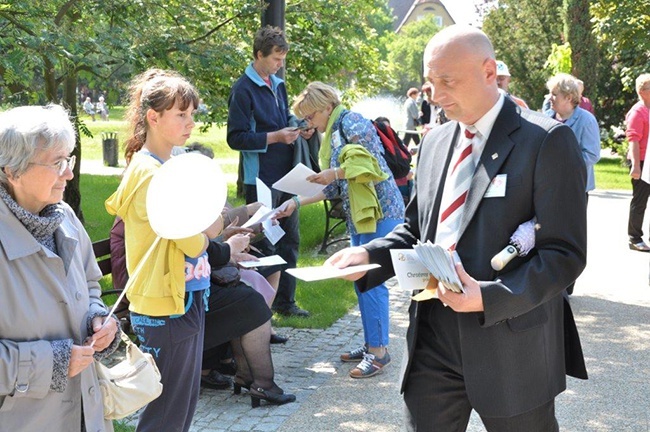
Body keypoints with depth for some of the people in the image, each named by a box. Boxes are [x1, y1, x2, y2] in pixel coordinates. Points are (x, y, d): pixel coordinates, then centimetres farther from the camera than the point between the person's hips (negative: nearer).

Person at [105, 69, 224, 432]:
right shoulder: (149, 174, -18)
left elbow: (201, 227, 16)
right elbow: (192, 243, -20)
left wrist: (205, 227, -5)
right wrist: (208, 230, 0)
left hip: (189, 298, 9)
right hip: (166, 307, -9)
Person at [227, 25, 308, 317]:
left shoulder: (277, 84, 12)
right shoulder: (244, 90, -12)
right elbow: (236, 138, -15)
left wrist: (296, 128, 4)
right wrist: (275, 137, -20)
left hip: (285, 176, 8)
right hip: (261, 180, -8)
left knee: (290, 239, 15)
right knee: (265, 246, -1)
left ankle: (285, 301, 27)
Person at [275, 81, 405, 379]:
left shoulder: (351, 122, -8)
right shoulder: (332, 135, 19)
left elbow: (369, 161, -19)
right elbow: (334, 188, 18)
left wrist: (335, 172, -16)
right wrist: (297, 202, 12)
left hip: (379, 211, -10)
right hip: (358, 215, 10)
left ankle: (378, 350, -3)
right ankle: (372, 343, 21)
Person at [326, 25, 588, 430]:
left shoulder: (547, 140, -9)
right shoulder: (436, 142, 11)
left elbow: (565, 254, -13)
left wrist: (489, 297, -25)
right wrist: (369, 255, -1)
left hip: (511, 342, -5)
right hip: (433, 339, 5)